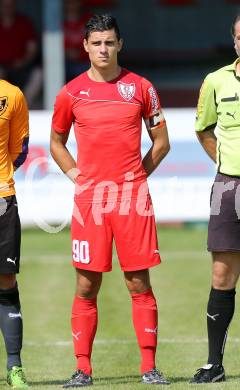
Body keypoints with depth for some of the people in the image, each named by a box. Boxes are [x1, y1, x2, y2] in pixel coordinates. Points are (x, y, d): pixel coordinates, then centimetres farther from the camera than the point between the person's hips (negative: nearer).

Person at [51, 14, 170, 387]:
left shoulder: (140, 87, 5)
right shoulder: (71, 93, 6)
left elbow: (161, 141, 13)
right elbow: (56, 142, 18)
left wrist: (139, 173, 3)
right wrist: (76, 174, 6)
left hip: (133, 196, 0)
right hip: (90, 196, 0)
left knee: (139, 283, -1)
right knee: (87, 286, 1)